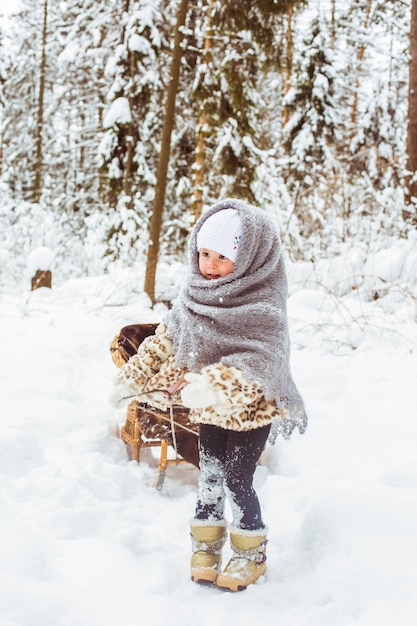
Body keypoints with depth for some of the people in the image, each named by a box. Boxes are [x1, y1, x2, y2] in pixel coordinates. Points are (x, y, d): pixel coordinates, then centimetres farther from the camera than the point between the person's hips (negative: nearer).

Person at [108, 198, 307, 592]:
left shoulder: (262, 307, -22)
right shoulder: (195, 294, -3)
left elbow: (256, 360, -34)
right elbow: (166, 339, 9)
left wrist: (214, 385, -47)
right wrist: (133, 379, 9)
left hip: (251, 410, -5)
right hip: (208, 411, 5)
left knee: (237, 482, 1)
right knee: (209, 477, 13)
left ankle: (251, 555, 24)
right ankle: (206, 547, 33)